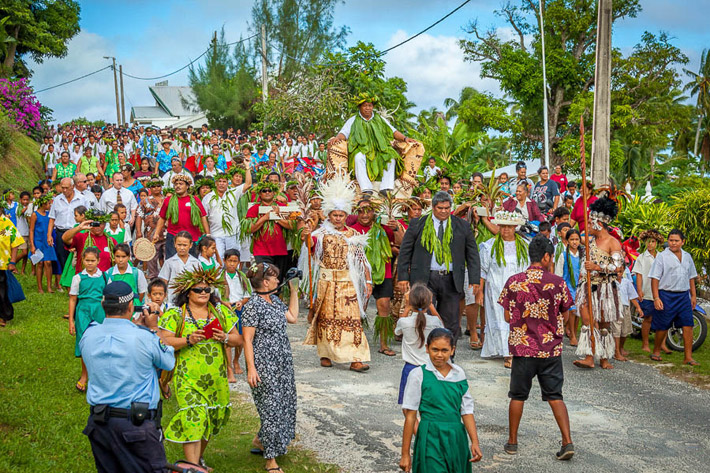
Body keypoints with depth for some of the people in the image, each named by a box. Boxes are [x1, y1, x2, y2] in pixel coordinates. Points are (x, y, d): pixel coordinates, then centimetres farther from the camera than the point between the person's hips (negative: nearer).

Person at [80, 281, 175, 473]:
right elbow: (169, 362, 1)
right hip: (137, 425, -5)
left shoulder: (88, 335, -3)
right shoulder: (143, 337, -17)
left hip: (98, 422, 5)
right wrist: (153, 329, 9)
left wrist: (137, 326, 18)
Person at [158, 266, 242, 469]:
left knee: (212, 419, 12)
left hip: (216, 377, 4)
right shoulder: (176, 315, -1)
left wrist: (225, 338, -8)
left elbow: (238, 339, 13)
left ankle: (199, 456, 37)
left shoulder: (220, 311, 10)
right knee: (193, 418, -13)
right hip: (188, 377, -4)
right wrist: (188, 340, -21)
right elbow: (164, 342, -8)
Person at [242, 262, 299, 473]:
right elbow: (247, 340, -17)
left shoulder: (275, 300, 10)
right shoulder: (253, 306, -16)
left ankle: (262, 440, 37)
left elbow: (292, 317, 22)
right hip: (264, 365, -9)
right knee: (271, 407, -4)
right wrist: (251, 369, -21)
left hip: (283, 362, 9)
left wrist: (294, 291, 19)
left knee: (285, 403, 16)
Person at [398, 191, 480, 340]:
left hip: (451, 281, 2)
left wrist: (475, 279, 1)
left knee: (450, 325, 5)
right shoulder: (418, 224, 4)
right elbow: (405, 251, 6)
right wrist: (403, 276, -1)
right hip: (425, 280, -2)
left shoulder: (462, 226, 8)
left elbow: (472, 254, 9)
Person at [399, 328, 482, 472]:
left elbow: (467, 411, 9)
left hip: (456, 438, 4)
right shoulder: (418, 375, -6)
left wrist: (475, 442, 0)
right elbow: (410, 416, -5)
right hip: (431, 438, -4)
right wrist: (405, 454, -4)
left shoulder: (459, 374, 5)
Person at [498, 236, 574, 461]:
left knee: (518, 396, 13)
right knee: (555, 396, 9)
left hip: (522, 348, 0)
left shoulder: (514, 281, -6)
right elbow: (564, 316, 3)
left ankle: (512, 442, 21)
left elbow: (508, 317, 0)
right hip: (551, 349, 0)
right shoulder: (557, 282, -6)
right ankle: (567, 442, 2)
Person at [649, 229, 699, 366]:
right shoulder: (662, 256, -4)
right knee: (662, 327, 2)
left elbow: (691, 277, 22)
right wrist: (656, 298, -14)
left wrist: (693, 296, 17)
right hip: (666, 295, -4)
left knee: (688, 326, -4)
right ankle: (656, 351, 23)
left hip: (684, 296, 4)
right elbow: (655, 278, -7)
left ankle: (688, 357, -1)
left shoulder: (687, 256, 13)